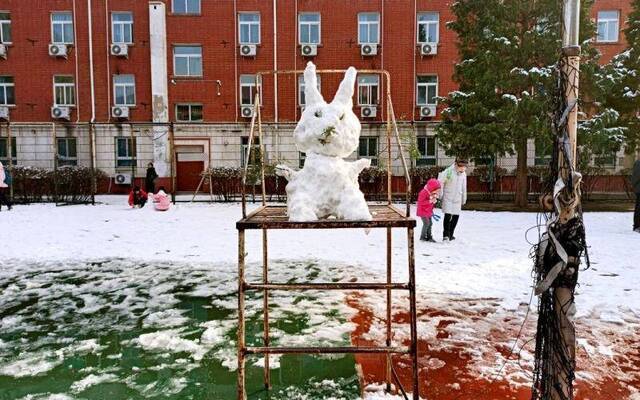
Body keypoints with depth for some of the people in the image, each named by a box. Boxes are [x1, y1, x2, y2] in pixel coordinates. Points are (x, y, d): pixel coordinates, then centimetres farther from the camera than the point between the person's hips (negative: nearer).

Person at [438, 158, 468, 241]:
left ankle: (450, 234, 19)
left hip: (457, 199, 6)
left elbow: (463, 187, 15)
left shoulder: (463, 173, 5)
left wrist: (464, 199, 18)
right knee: (448, 215, -14)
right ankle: (445, 235, -6)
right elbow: (440, 182, -12)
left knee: (456, 216, 6)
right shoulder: (449, 172, -15)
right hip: (448, 198, -6)